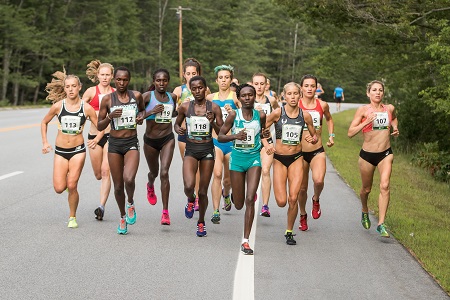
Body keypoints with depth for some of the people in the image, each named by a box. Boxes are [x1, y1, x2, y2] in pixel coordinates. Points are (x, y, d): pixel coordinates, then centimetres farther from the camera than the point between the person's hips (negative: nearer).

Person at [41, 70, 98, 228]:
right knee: (59, 188, -8)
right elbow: (44, 122, 12)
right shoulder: (58, 106, -3)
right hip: (60, 151, 1)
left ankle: (72, 217, 11)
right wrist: (45, 142, 7)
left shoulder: (86, 108, -5)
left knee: (72, 186, -11)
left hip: (78, 150, -1)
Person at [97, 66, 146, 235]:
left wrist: (141, 117, 0)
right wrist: (110, 116, -16)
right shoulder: (107, 99, -2)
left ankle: (131, 204, 7)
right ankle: (122, 217, 30)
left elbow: (143, 109, 22)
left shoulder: (136, 96, 0)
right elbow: (100, 126, 2)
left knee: (129, 179, -24)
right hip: (114, 144, 1)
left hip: (131, 143, -1)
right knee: (118, 186, 6)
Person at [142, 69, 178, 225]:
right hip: (150, 140, 0)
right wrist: (151, 112, -26)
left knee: (164, 173, -15)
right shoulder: (147, 96, -9)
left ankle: (165, 212, -13)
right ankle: (150, 186, 59)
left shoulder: (172, 97, 3)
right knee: (154, 172, 19)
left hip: (167, 139, 0)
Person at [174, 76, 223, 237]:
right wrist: (178, 129, -6)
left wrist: (213, 122, -18)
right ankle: (190, 201, 16)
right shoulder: (185, 107, 0)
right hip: (191, 149, 0)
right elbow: (177, 123, 16)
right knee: (189, 186, -22)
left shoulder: (214, 108, -2)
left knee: (203, 191, 5)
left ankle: (201, 222, 28)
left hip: (207, 150, 0)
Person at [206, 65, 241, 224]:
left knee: (228, 177, 13)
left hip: (231, 141, 0)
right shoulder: (211, 98, 8)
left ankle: (226, 194, 49)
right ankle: (216, 211, -16)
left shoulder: (235, 96, 0)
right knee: (217, 174, -18)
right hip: (215, 141, 0)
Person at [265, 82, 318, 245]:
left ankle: (289, 232, 12)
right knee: (281, 202, -8)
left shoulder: (305, 115, 0)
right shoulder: (277, 113, -6)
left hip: (296, 158, 1)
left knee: (293, 199, -9)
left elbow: (315, 136, 13)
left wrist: (312, 139, -10)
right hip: (279, 159, -1)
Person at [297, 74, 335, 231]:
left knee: (318, 180, -25)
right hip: (300, 152, 0)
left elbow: (329, 119, 22)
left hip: (317, 151, 0)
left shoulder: (322, 105, 1)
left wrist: (331, 136, 12)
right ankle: (303, 216, 33)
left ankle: (316, 200, 9)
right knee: (302, 188, 7)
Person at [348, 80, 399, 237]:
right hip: (367, 155, -1)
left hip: (385, 154, 1)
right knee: (366, 189, 14)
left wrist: (395, 128, 8)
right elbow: (350, 133, -12)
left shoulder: (390, 108, 3)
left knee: (385, 186, -18)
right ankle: (365, 211, 46)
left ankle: (381, 224, -15)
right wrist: (366, 122, -22)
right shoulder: (363, 110, -7)